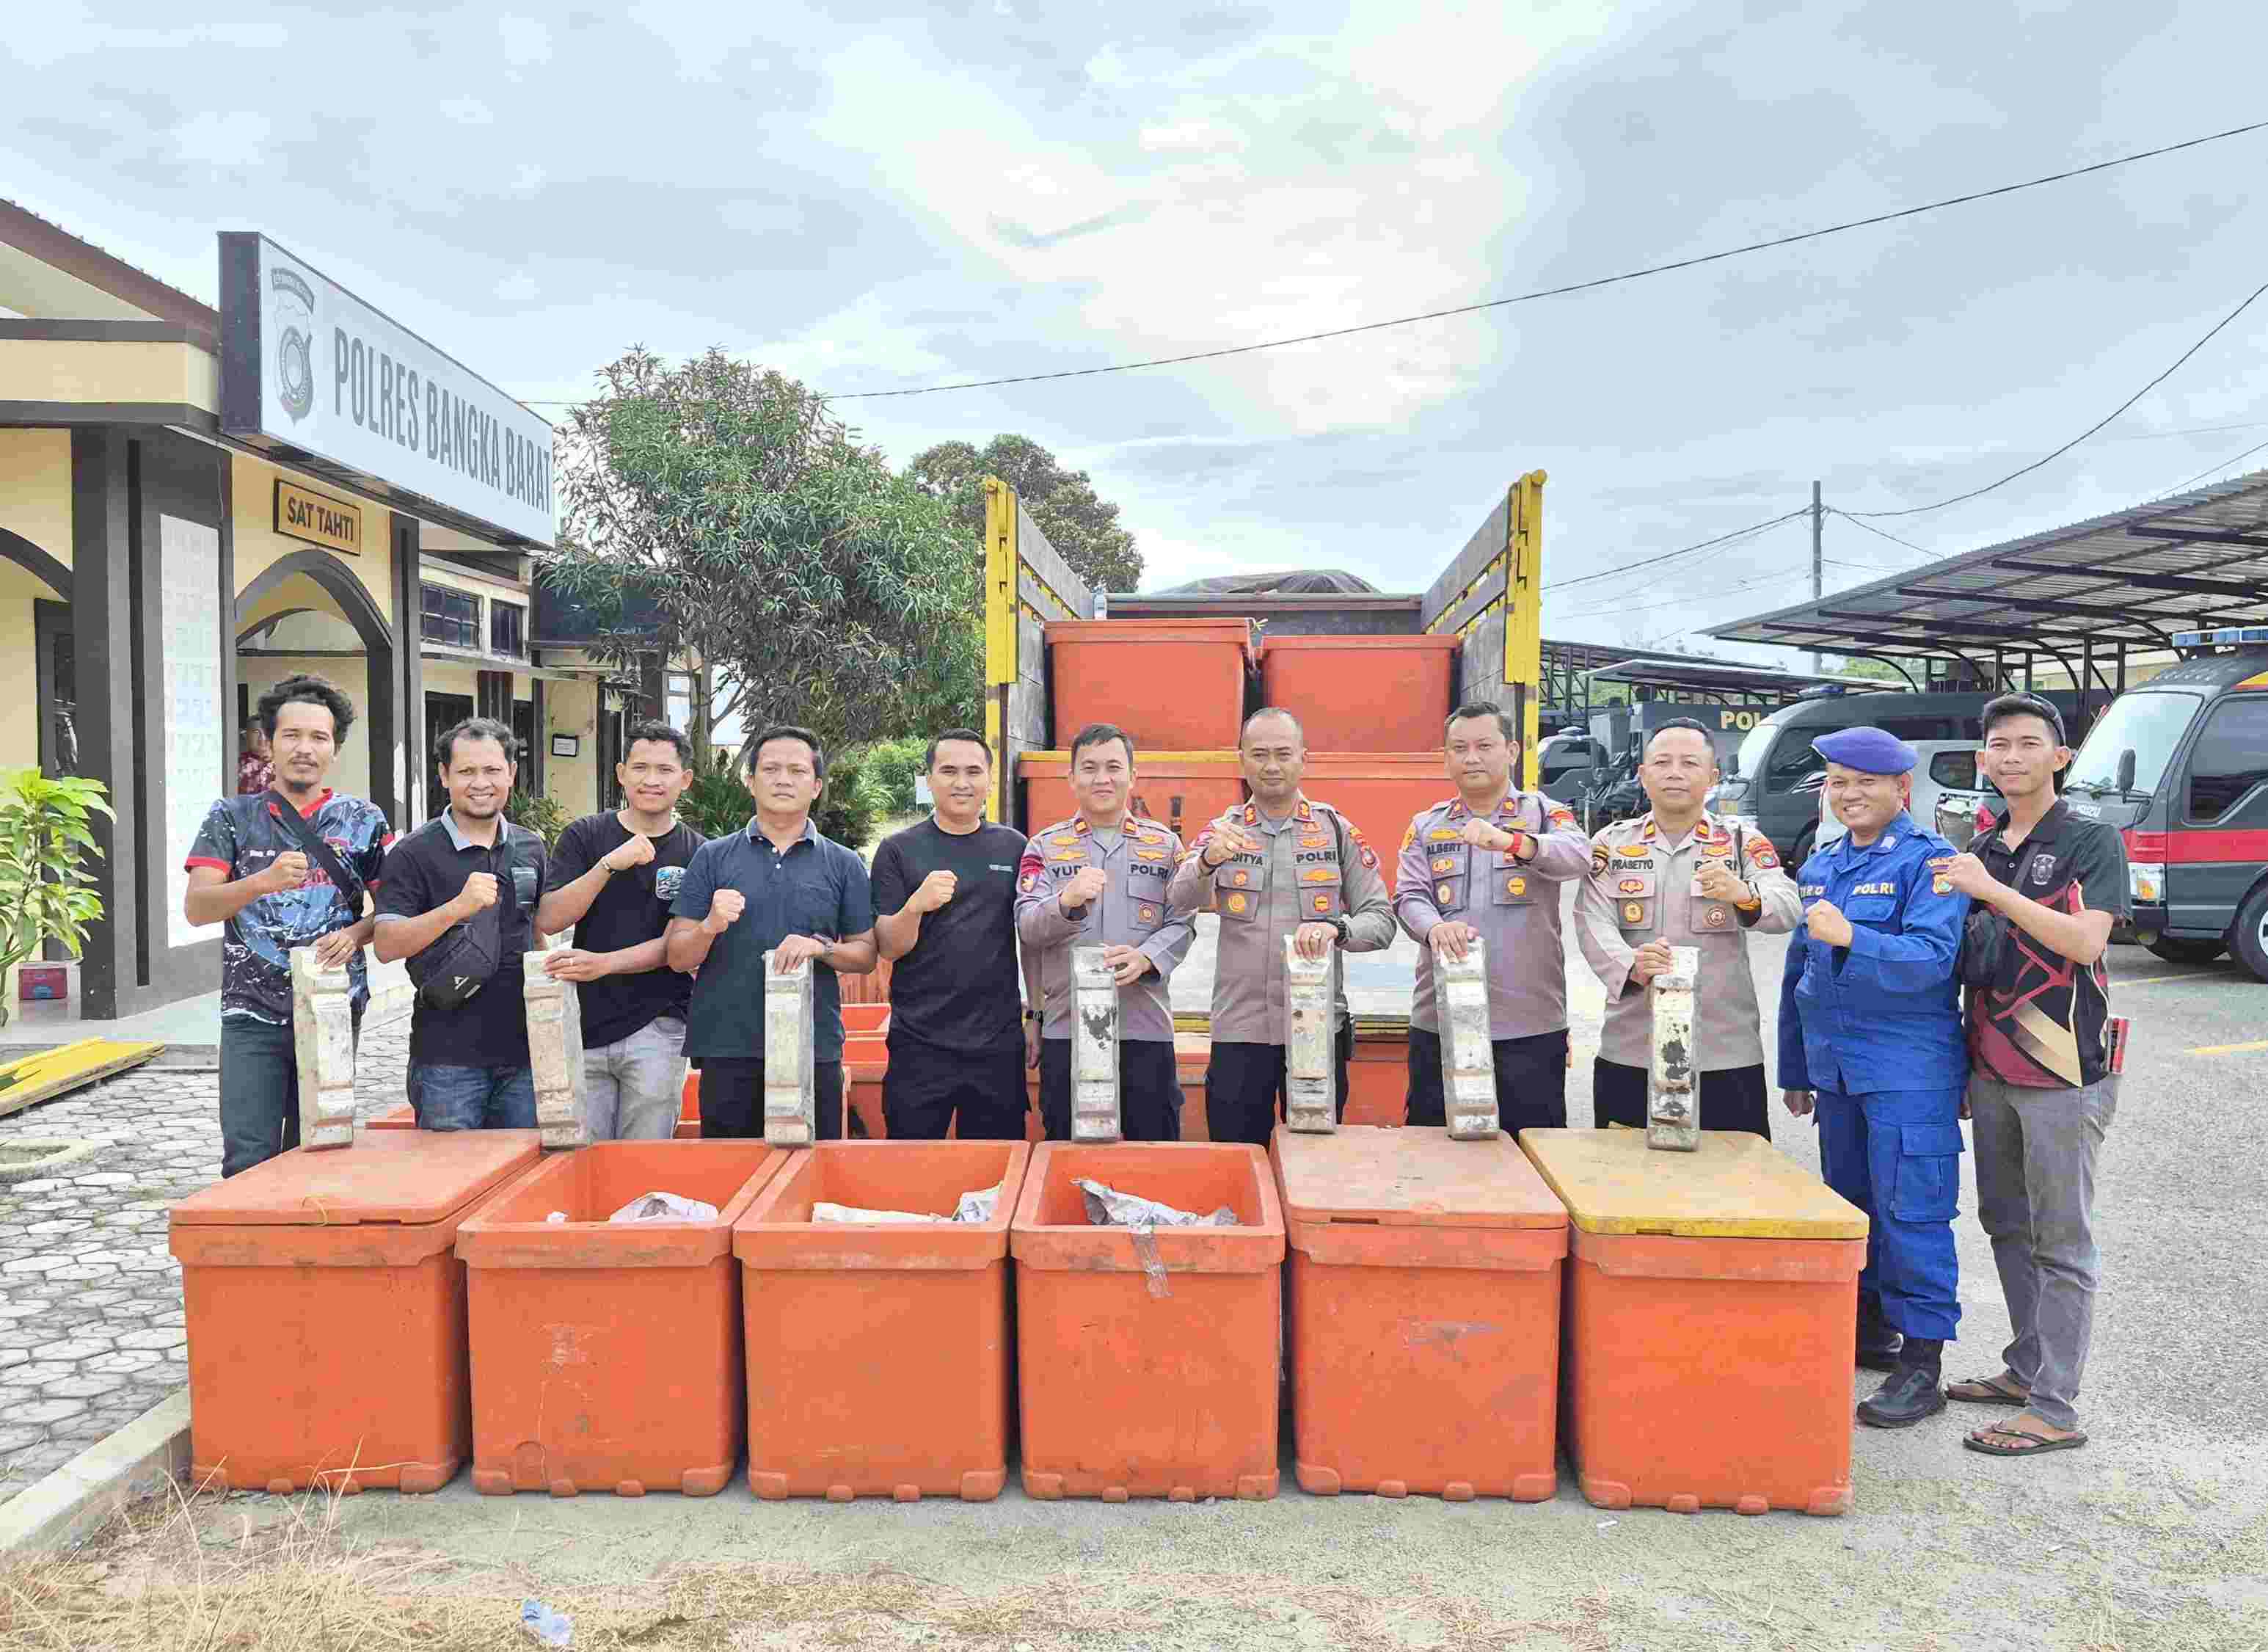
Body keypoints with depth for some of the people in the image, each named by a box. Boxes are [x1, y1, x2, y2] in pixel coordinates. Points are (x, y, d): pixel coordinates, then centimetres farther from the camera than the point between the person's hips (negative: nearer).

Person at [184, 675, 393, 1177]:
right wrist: (263, 881, -21)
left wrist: (355, 934, -13)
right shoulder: (233, 816, 6)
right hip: (252, 1016, -1)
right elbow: (196, 907, -4)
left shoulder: (363, 819, 6)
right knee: (249, 1162, -7)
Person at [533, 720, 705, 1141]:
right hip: (583, 1027, 1)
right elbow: (548, 920, -6)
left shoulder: (698, 854, 3)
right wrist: (610, 864, -17)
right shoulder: (585, 837, 5)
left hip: (656, 1030, -1)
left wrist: (603, 963, -16)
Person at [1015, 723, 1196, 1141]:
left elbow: (1181, 924, 5)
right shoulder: (1044, 846, 8)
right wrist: (1067, 902, -25)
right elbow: (1028, 928, -3)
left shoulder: (1165, 845, 11)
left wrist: (1145, 957, -16)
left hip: (1146, 1028, 0)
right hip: (1066, 1027, 0)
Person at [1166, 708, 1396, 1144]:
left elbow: (1381, 920, 1)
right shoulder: (1223, 832, 6)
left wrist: (1335, 929, -20)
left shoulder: (1336, 830, 5)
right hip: (1239, 1031, 0)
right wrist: (1208, 860, -33)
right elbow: (1180, 900, -12)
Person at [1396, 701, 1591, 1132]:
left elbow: (1577, 856, -16)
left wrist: (1509, 841, -35)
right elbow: (1409, 897, 0)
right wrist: (1435, 927, -24)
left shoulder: (1544, 814, 6)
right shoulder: (1426, 826, 12)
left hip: (1530, 1025, -2)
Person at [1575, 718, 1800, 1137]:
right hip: (1628, 1055, 1)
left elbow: (1788, 911, -11)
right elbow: (1593, 925, -6)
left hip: (1726, 1058, -1)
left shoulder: (1744, 844, 5)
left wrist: (1743, 895, -34)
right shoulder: (1611, 844, 7)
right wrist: (1631, 966, -26)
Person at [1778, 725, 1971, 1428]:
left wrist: (1850, 937, -34)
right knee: (1848, 1203, 16)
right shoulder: (1820, 867, 14)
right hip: (1835, 1066, 8)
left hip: (1908, 1070, -7)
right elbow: (1798, 970, 19)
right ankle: (1869, 1328, 31)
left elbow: (1931, 957, -21)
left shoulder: (1928, 860, -8)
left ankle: (1921, 1362, 2)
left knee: (1910, 1211, -6)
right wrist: (1795, 1069, 20)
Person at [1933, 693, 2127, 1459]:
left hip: (2062, 1071, -7)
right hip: (1992, 1066, 7)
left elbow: (2084, 941, -19)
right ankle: (2027, 1367, 29)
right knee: (2005, 1224, 15)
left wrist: (1994, 891, -23)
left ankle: (2054, 1408, 3)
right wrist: (1966, 1060, 15)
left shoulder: (2092, 843, -5)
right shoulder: (1980, 852, 13)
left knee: (2061, 1240, -2)